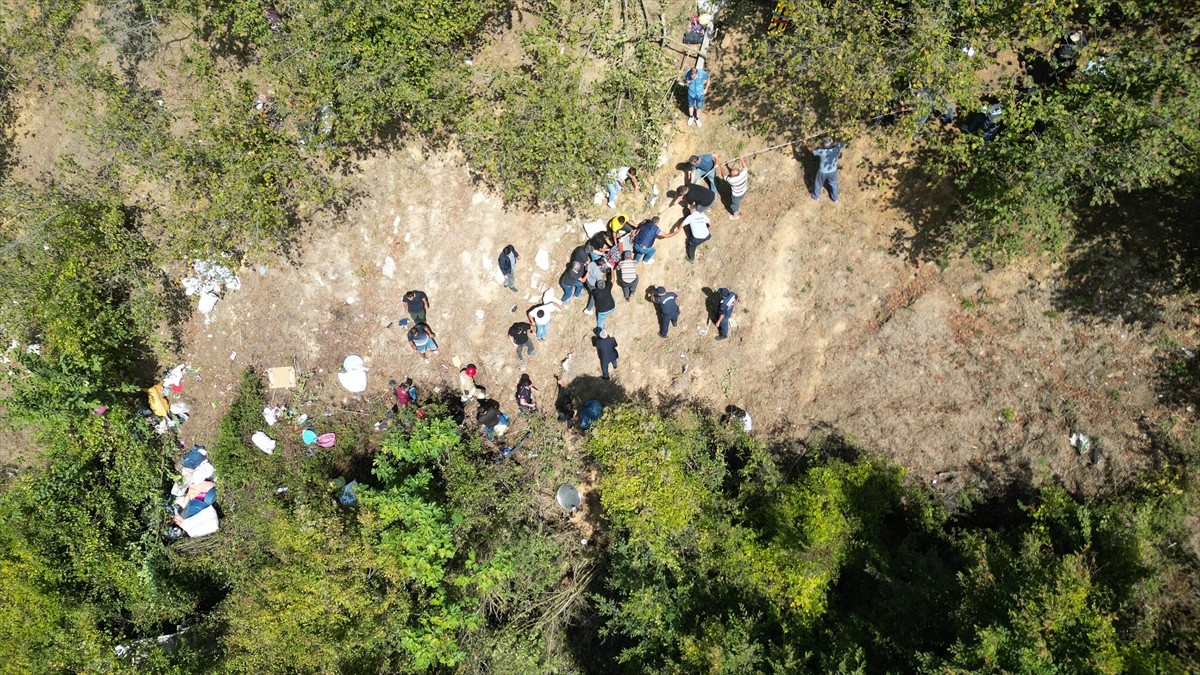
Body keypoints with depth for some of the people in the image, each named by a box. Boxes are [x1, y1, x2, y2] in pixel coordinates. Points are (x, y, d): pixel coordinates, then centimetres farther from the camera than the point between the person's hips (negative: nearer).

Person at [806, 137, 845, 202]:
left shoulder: (821, 152, -34)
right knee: (833, 184, 28)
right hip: (833, 171, 3)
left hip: (823, 172, -3)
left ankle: (816, 196, 50)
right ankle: (835, 197, 47)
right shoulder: (836, 149, -26)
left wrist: (806, 144, 0)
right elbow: (843, 144, -4)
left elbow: (811, 150, -16)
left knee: (818, 183, 26)